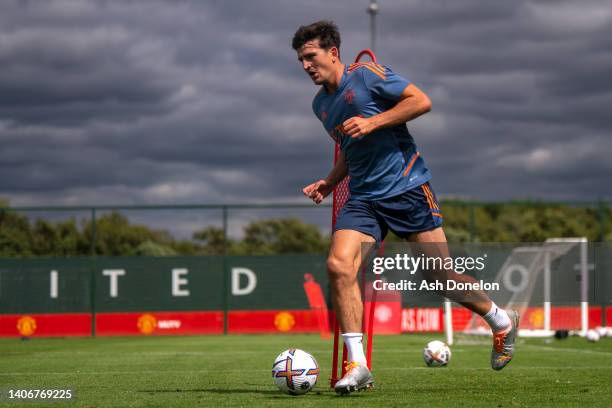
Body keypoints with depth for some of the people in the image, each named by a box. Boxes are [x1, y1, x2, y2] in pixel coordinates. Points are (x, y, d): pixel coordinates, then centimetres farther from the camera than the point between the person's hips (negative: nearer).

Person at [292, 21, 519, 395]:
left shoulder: (365, 75, -6)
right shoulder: (321, 104, 16)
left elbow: (421, 100, -12)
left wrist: (372, 123, -18)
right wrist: (329, 182, 14)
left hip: (407, 186, -6)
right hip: (363, 198, 6)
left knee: (441, 274, -3)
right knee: (339, 266, -17)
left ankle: (502, 322, 24)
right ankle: (358, 367, -14)